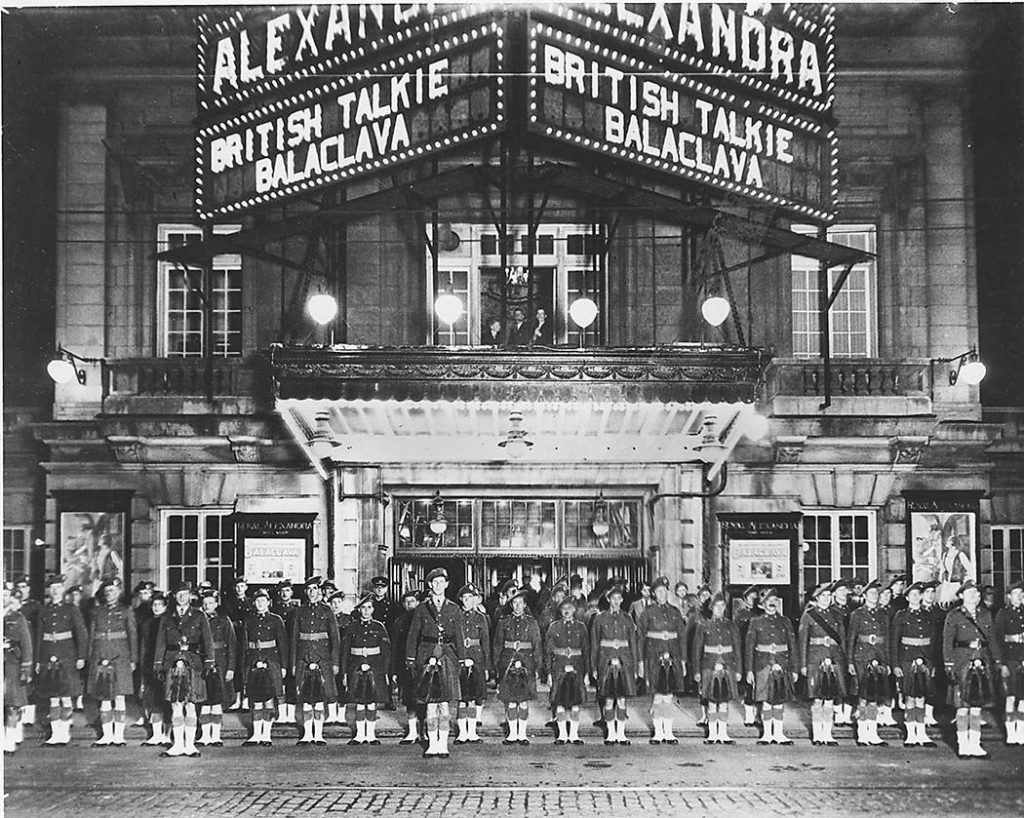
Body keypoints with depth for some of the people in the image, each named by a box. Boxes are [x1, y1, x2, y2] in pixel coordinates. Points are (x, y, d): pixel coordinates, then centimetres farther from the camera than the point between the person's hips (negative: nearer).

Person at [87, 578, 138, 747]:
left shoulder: (126, 611, 6)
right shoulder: (97, 612, 12)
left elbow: (133, 636, 5)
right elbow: (91, 636, 12)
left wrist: (133, 660, -1)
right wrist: (90, 659, 6)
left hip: (120, 657, -2)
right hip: (100, 658, 2)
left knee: (119, 697, -2)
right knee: (104, 698, 2)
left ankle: (119, 735, 3)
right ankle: (107, 735, 8)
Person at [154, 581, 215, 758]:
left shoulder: (199, 617, 6)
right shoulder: (166, 618, 11)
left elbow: (208, 642, 2)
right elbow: (160, 643, 10)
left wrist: (208, 664, -7)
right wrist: (158, 666, 2)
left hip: (193, 664, -1)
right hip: (173, 665, 1)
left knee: (190, 706, 0)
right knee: (175, 706, 2)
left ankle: (190, 745, 6)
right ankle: (177, 745, 7)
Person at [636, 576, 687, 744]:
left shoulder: (674, 612, 11)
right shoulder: (647, 611, 2)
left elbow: (682, 637, 13)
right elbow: (640, 636, 0)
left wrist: (682, 660, 8)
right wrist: (640, 659, -6)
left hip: (672, 656, 3)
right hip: (654, 656, -3)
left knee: (669, 695, 3)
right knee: (657, 695, -3)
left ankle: (668, 732, 10)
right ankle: (658, 732, 5)